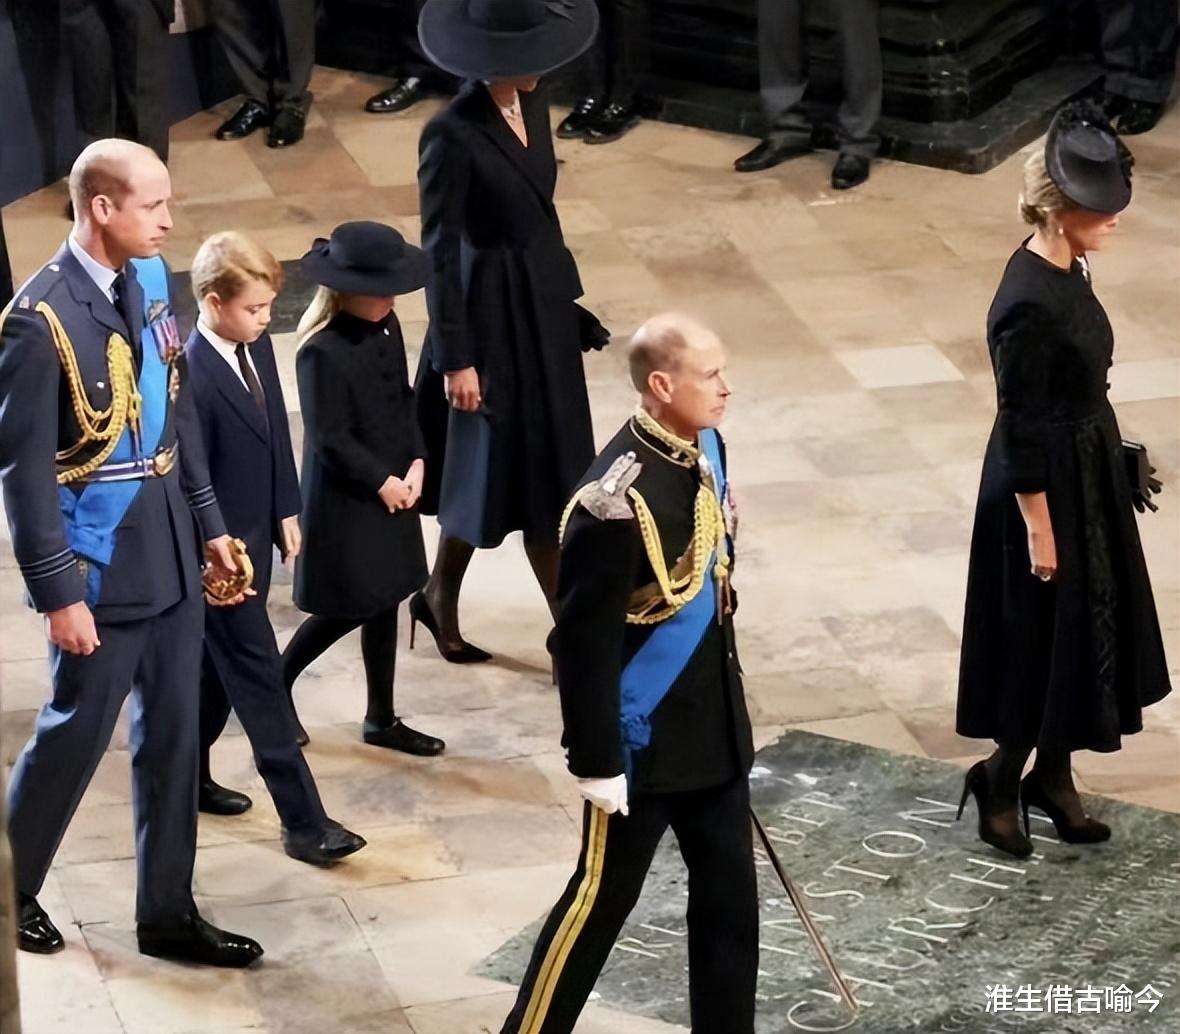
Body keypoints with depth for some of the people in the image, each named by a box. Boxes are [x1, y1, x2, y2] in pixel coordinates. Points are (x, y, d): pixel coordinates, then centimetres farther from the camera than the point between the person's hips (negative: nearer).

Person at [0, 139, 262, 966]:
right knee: (77, 732, 8)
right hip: (101, 562, -7)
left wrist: (208, 522, 14)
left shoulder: (149, 279, 2)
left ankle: (168, 913, 26)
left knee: (172, 735, 13)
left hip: (169, 553, 7)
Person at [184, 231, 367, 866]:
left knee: (217, 667, 21)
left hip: (255, 540, 8)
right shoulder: (195, 378, -26)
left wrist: (286, 512, 12)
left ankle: (189, 775, 38)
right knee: (261, 683, -2)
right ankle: (302, 821, 3)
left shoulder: (256, 347, 0)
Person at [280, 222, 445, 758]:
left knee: (384, 600, 14)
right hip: (345, 498, -8)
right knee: (350, 608, 0)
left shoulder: (386, 327, 0)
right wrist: (382, 482, -15)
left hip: (393, 486, 8)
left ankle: (381, 718, 25)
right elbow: (330, 439, -21)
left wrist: (416, 463, -4)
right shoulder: (323, 351, -24)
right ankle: (276, 687, 21)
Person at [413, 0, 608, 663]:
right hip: (493, 317, -7)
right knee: (491, 473, 7)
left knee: (548, 474, 14)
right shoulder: (453, 135, -22)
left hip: (546, 309, 8)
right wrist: (455, 358, -16)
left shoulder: (533, 106, 2)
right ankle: (441, 602, 28)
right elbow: (439, 250, -17)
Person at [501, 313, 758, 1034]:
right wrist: (597, 763, -18)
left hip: (715, 724, 8)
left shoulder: (705, 448, -1)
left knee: (730, 896, 16)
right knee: (605, 895, 8)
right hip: (645, 738, -8)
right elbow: (584, 645, -22)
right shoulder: (618, 501, -27)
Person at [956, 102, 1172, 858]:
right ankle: (1000, 777, 24)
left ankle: (1052, 775, 33)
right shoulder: (1030, 304, -28)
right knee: (1047, 640, 5)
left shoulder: (1065, 268, 0)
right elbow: (1021, 430, -22)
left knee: (1083, 631, 18)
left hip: (1088, 473, 9)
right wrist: (1039, 529, -17)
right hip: (1051, 485, -9)